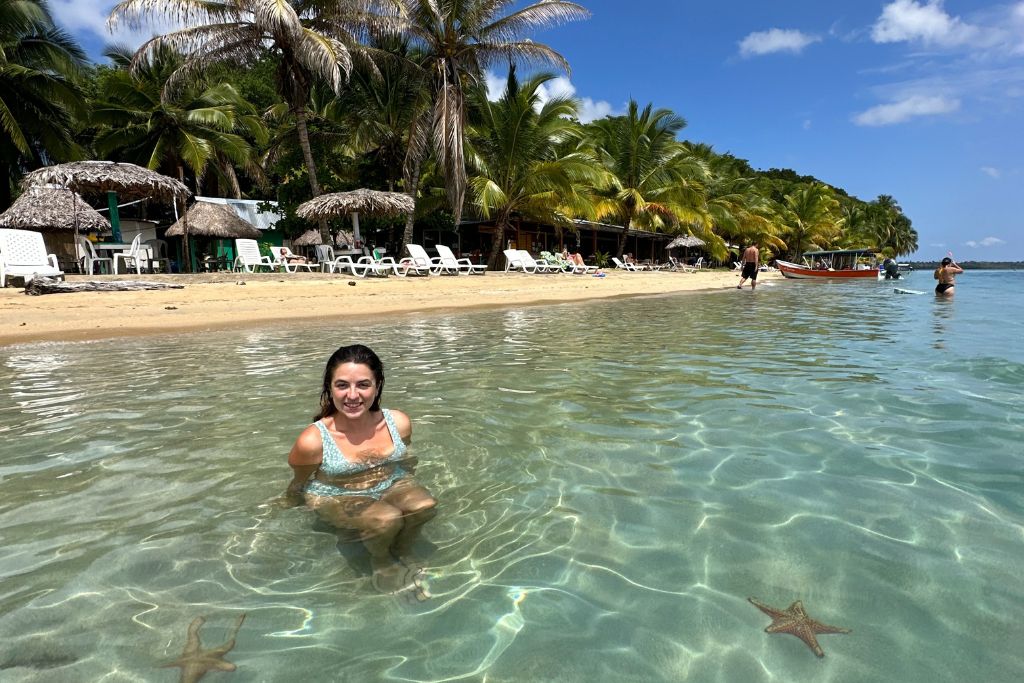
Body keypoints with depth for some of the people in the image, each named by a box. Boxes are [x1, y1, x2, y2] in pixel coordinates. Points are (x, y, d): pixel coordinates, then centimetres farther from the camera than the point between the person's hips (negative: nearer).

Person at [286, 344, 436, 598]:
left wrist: (407, 489, 16)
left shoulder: (399, 423, -13)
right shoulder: (313, 440, -23)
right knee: (387, 519, -31)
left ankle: (404, 553, 6)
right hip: (336, 498, -3)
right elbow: (298, 486, -3)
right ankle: (380, 562, 4)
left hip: (390, 485, 4)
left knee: (424, 505, -26)